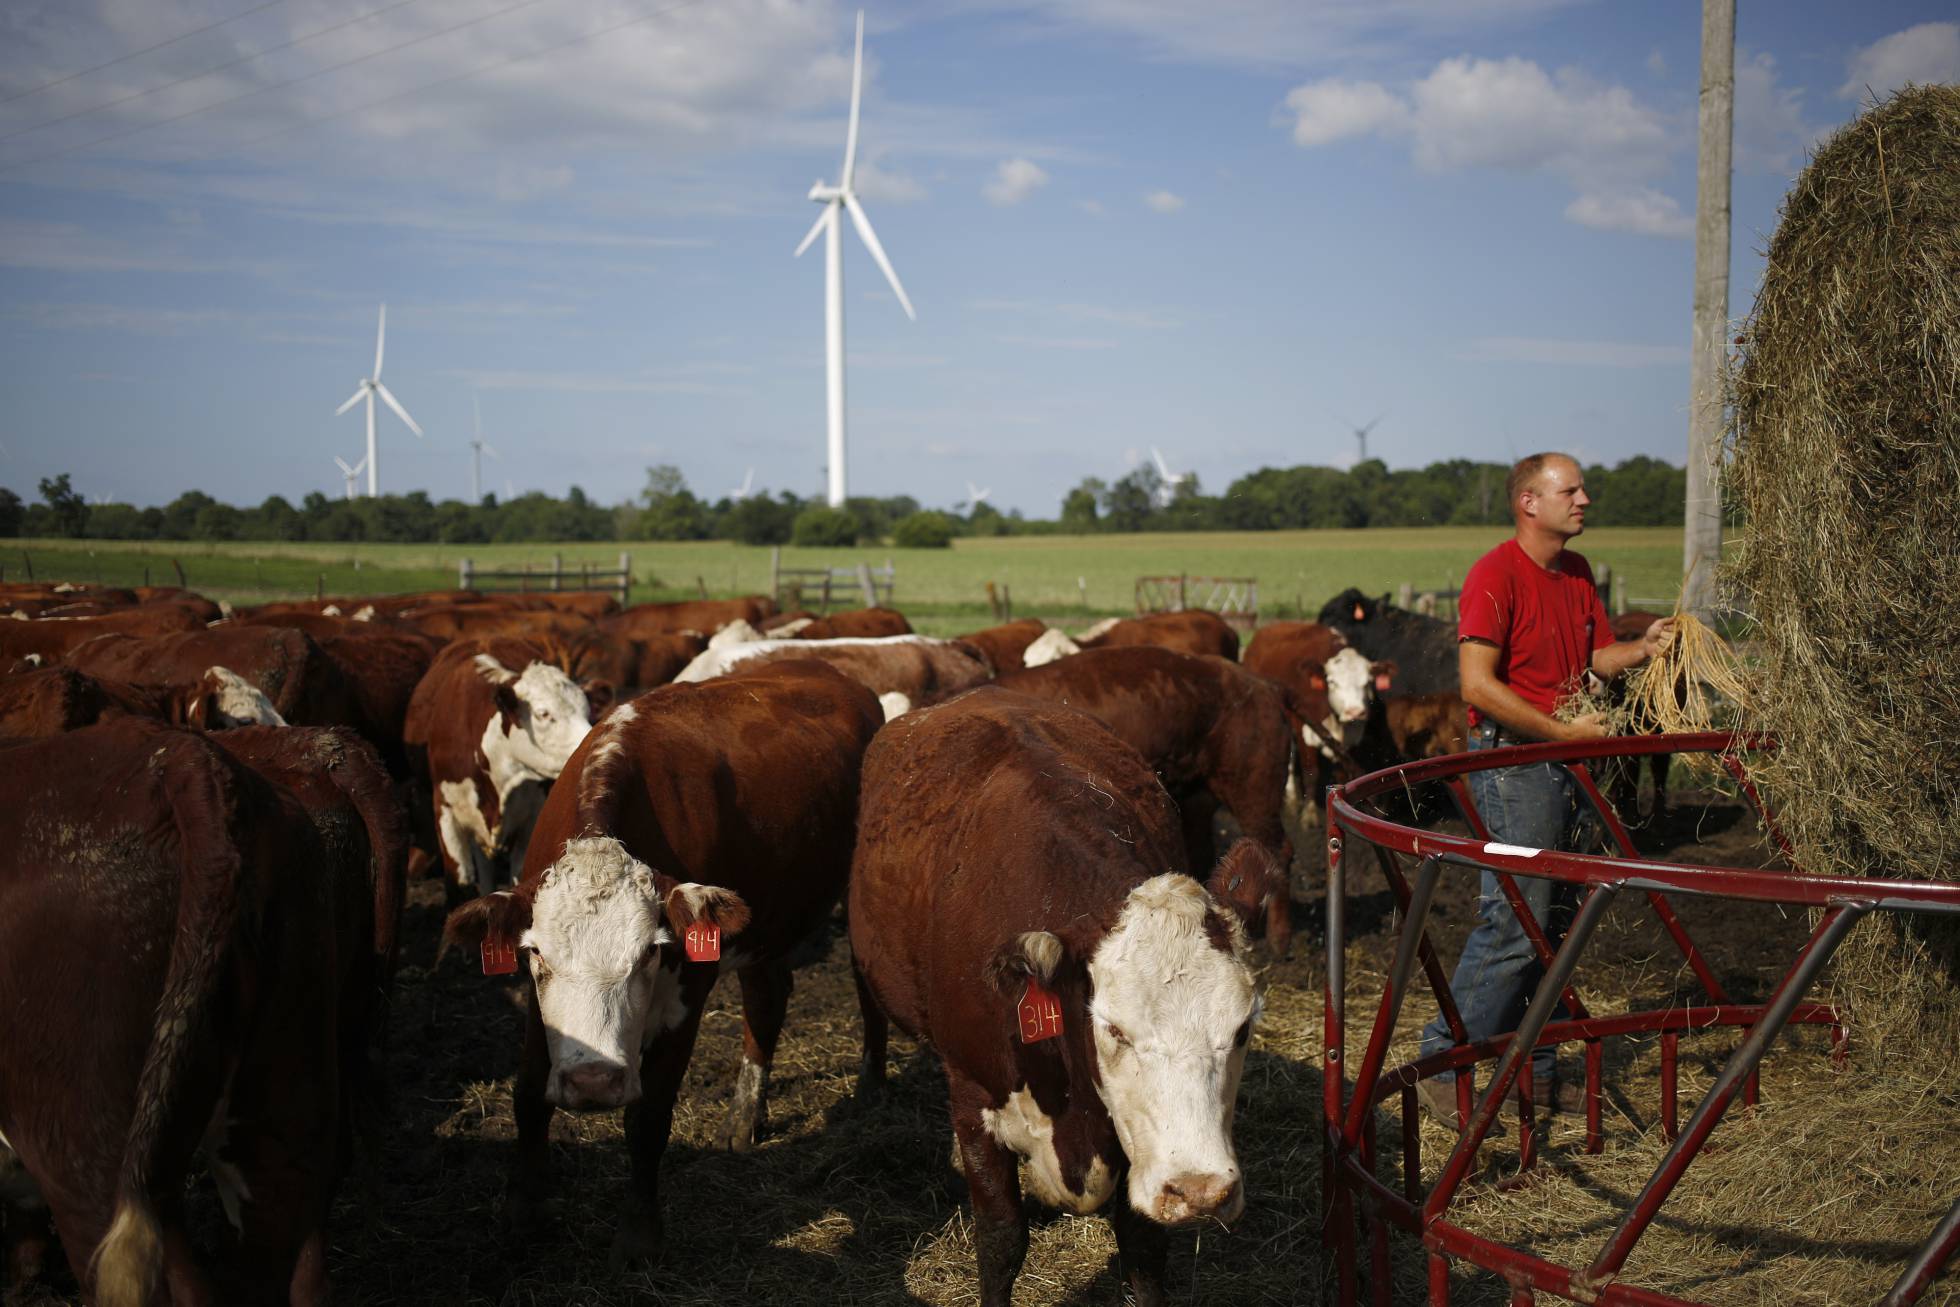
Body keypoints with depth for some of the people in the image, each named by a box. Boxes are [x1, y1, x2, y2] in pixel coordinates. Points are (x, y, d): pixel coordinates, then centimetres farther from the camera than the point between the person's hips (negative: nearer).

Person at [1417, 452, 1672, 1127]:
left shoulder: (1577, 574, 13)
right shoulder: (1496, 575, -14)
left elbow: (1598, 654, 18)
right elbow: (1478, 684, -20)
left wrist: (1641, 648, -3)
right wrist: (1562, 730, -18)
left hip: (1567, 764, 9)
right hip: (1513, 761, -9)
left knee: (1555, 919, 12)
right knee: (1514, 921, -11)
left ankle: (1538, 1070, 22)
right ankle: (1442, 1065, -2)